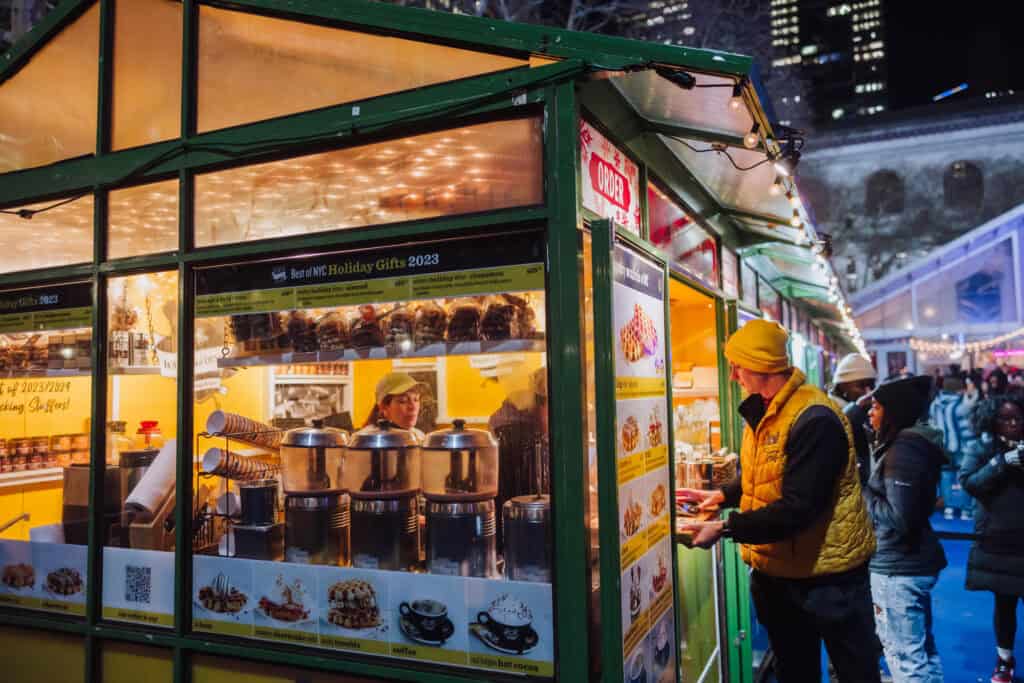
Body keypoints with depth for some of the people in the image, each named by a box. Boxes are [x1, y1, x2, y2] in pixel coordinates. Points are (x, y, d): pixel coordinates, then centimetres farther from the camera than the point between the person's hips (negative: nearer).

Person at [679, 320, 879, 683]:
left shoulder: (814, 420, -25)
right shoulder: (762, 411, 5)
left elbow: (798, 508, -31)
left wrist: (725, 528, -31)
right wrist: (722, 495, 5)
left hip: (827, 574, -9)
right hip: (776, 570, 9)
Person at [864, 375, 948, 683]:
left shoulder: (902, 450, -20)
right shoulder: (913, 443, 9)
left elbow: (898, 518, -23)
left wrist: (861, 491, -13)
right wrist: (867, 489, 5)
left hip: (898, 569, -10)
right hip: (913, 562, 10)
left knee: (906, 657, 1)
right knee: (922, 650, 20)